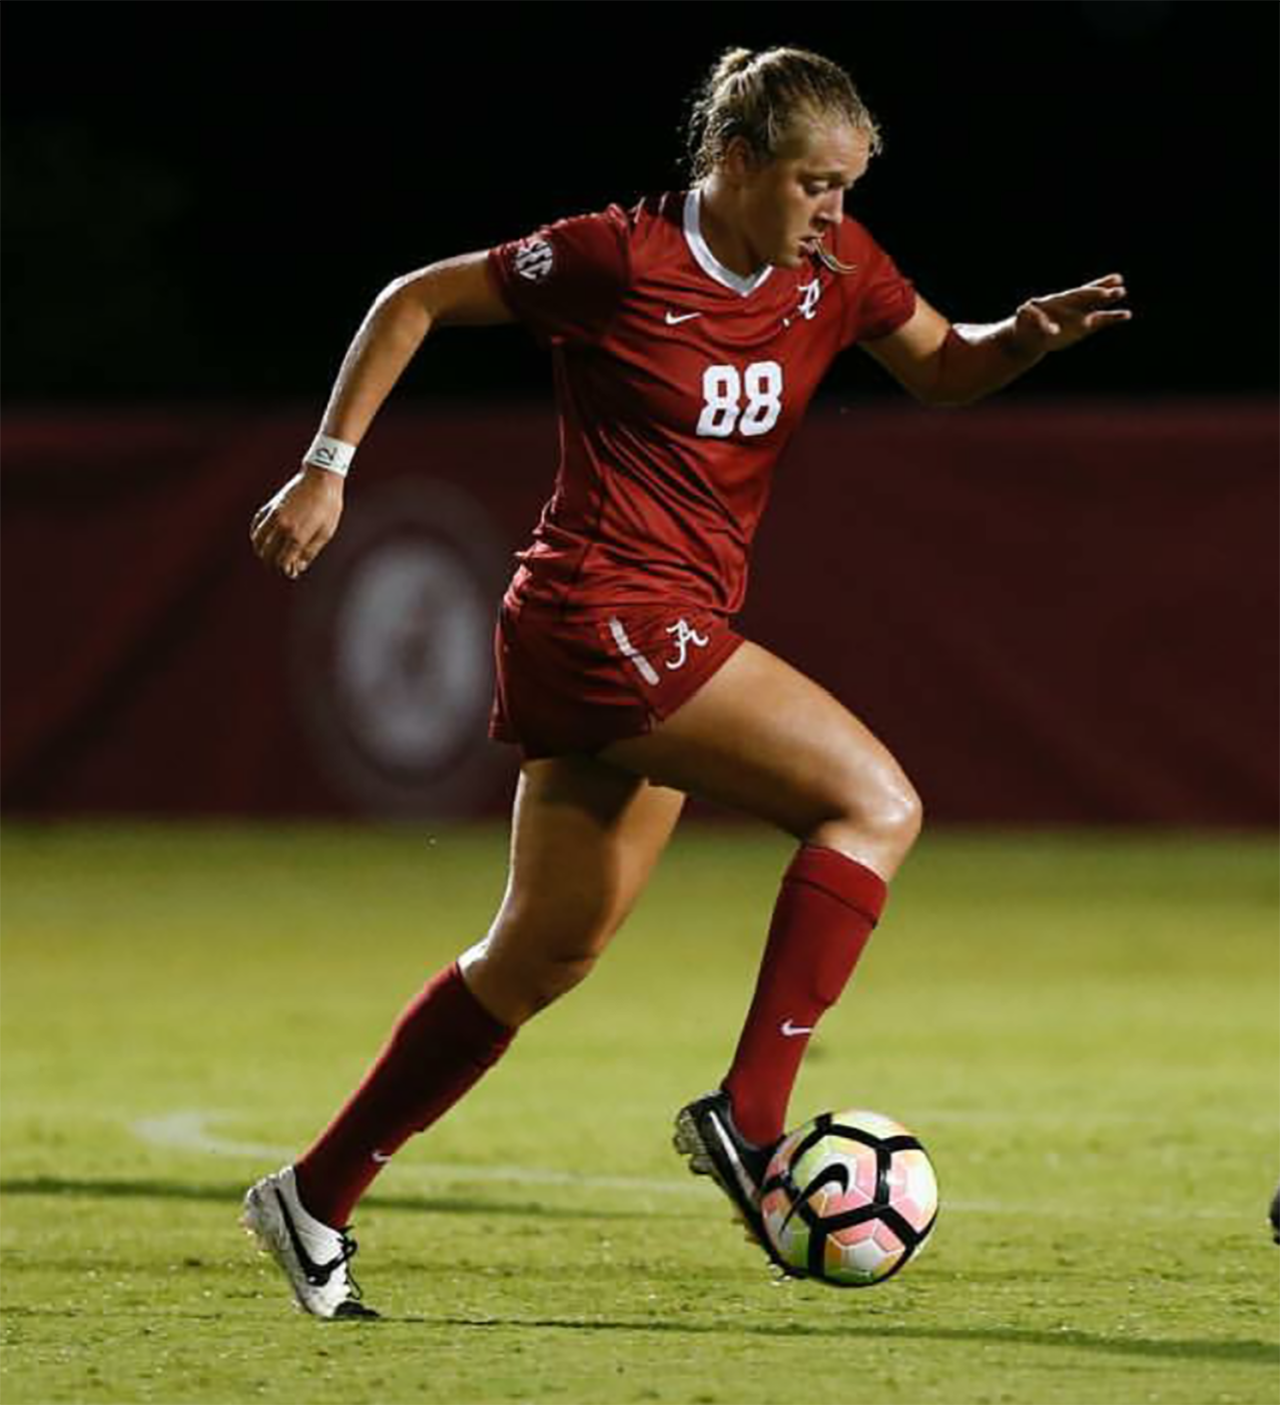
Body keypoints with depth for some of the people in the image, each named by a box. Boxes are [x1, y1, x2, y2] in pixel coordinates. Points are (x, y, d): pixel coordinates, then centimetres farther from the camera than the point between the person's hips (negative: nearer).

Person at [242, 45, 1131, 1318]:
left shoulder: (834, 268, 5)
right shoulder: (621, 258, -13)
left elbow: (943, 371, 16)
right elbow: (417, 300, -3)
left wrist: (1033, 332, -5)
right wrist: (327, 469, -5)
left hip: (670, 633, 8)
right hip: (604, 607, -8)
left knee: (545, 955, 15)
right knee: (875, 802, -17)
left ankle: (314, 1199, 23)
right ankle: (748, 1117, -18)